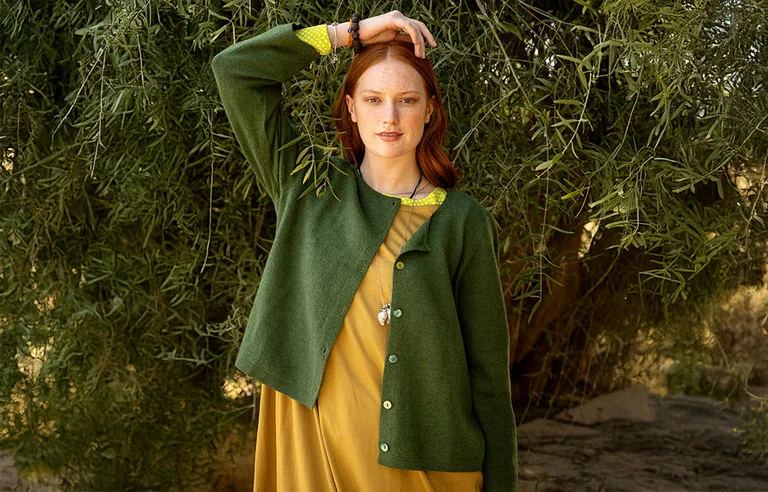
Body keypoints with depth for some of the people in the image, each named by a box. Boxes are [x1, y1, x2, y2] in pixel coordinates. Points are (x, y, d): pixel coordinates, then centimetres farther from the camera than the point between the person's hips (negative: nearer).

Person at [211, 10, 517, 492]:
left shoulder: (463, 221, -1)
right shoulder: (308, 189, 5)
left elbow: (488, 366, -1)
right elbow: (234, 68, 1)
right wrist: (352, 32, 0)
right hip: (313, 444, 1)